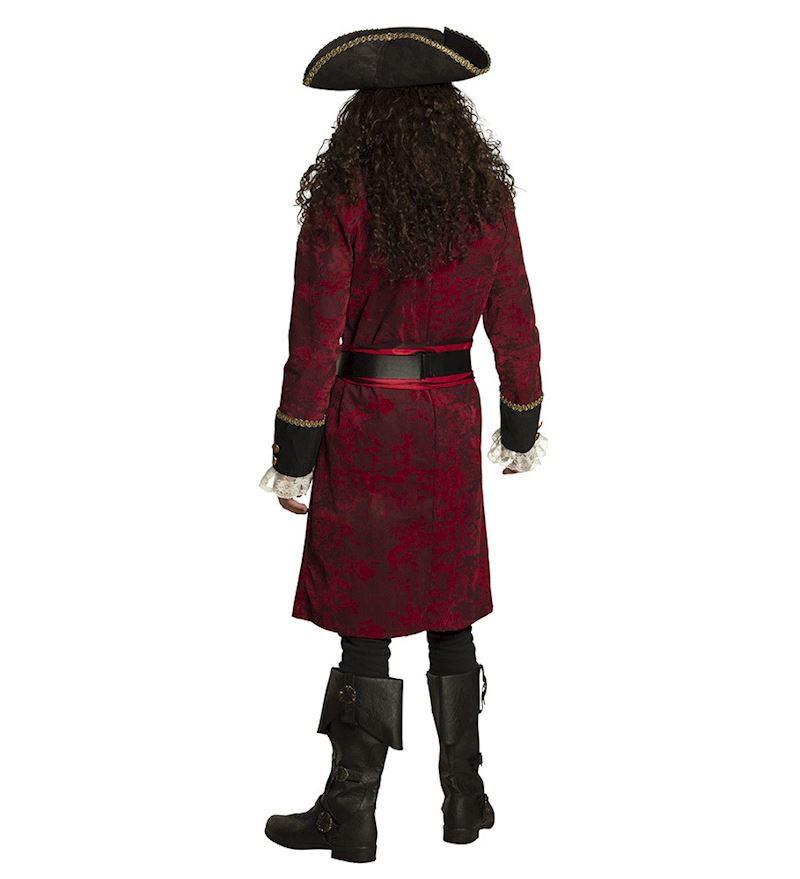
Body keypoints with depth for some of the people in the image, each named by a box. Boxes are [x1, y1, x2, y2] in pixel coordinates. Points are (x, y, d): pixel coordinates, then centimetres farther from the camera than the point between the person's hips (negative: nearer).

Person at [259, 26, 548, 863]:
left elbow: (315, 340, -14)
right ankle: (464, 796, 23)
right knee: (449, 613, 14)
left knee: (366, 621, 4)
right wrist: (521, 432, 18)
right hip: (451, 423, 4)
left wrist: (293, 460, -7)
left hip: (364, 428, -4)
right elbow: (515, 329, 5)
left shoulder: (341, 201, -12)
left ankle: (351, 812, 14)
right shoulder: (486, 198, 0)